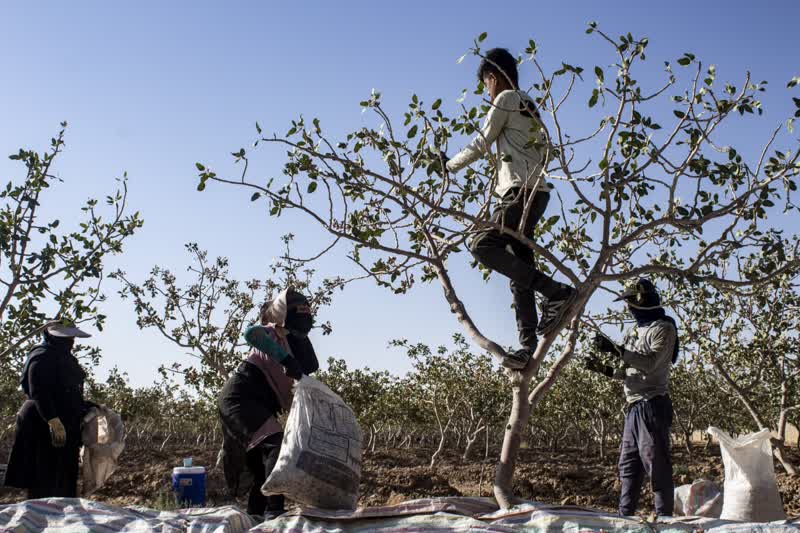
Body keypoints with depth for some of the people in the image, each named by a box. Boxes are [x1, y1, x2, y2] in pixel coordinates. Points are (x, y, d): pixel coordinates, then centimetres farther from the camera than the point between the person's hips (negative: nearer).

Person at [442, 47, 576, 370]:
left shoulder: (506, 99, 0)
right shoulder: (529, 108, 27)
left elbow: (480, 146, 0)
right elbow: (545, 154, 30)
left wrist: (450, 165, 13)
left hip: (522, 192, -10)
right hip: (534, 192, 10)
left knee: (483, 246, -23)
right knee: (520, 274, 2)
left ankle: (556, 293, -27)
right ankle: (529, 345, -6)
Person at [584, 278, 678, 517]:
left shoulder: (663, 328, -6)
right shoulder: (634, 332, 20)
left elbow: (651, 362, -20)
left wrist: (617, 350, -22)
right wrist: (604, 369, 11)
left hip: (651, 405, -9)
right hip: (634, 407, 9)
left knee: (656, 463, -8)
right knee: (628, 465, 11)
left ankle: (664, 517, -5)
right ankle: (625, 516, 17)